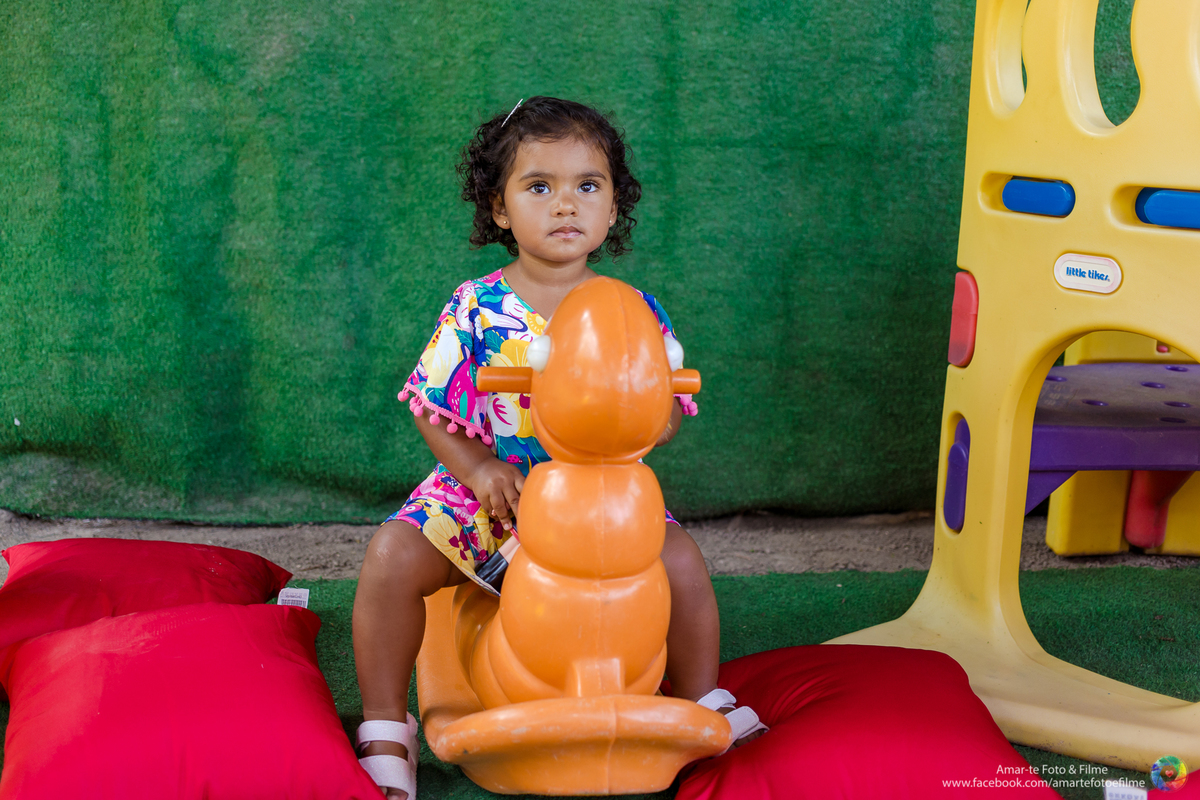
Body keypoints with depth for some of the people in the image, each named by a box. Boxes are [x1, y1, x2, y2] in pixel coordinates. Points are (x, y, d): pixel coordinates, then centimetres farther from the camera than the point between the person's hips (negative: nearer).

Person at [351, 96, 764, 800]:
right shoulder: (475, 308, -4)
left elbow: (670, 414, 2)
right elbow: (431, 405, -1)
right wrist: (478, 469, -16)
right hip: (485, 487, 0)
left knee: (681, 559, -21)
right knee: (394, 556, -23)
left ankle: (703, 706, 8)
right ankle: (386, 731, -6)